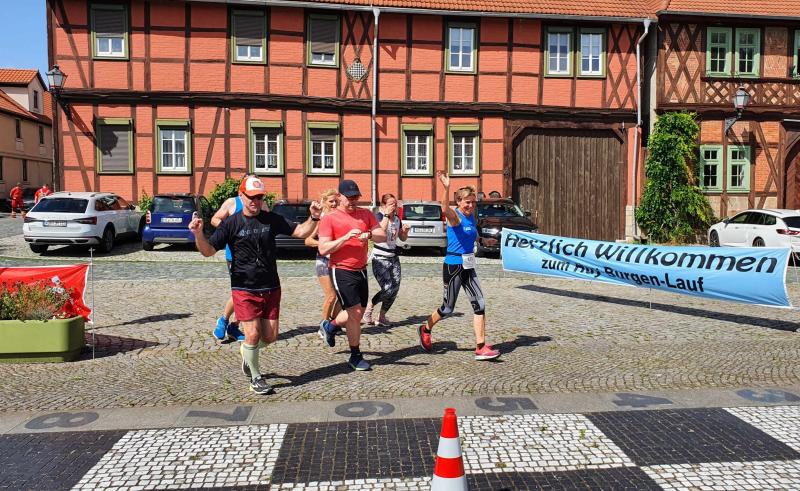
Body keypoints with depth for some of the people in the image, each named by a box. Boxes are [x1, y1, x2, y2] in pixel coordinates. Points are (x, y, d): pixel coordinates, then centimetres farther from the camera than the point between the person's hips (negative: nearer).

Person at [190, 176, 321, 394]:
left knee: (270, 336, 6)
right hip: (244, 289, -3)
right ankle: (256, 378, 17)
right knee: (253, 334, -7)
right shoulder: (231, 223, -4)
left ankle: (247, 351, 40)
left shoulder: (272, 219, 4)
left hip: (271, 288, 3)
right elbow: (208, 251, -8)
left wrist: (314, 218, -14)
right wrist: (198, 234, -27)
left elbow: (301, 232, 4)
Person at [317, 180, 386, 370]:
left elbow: (383, 237, 2)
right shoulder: (329, 218, -6)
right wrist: (346, 237, -22)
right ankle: (356, 356, 11)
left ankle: (329, 326, 43)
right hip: (342, 271, -6)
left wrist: (369, 235, -19)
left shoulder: (366, 214, 8)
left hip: (361, 270, 6)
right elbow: (323, 249, -12)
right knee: (355, 313, -7)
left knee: (357, 314, 15)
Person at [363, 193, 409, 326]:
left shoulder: (397, 219, 11)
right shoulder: (379, 216, -8)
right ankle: (368, 308, 7)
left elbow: (403, 238, 20)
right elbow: (380, 232, -27)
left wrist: (405, 230, -1)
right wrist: (387, 215, -21)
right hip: (380, 258, -7)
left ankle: (382, 316, 16)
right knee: (388, 289, -17)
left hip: (393, 257, 7)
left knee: (395, 289, 1)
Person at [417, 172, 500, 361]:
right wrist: (446, 188, -54)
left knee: (479, 304, -2)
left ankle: (481, 347, 2)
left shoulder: (471, 216, 8)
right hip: (453, 266, -7)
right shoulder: (455, 216, -14)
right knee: (448, 308, 5)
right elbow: (445, 209, -40)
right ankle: (425, 329, 32)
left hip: (468, 267, 7)